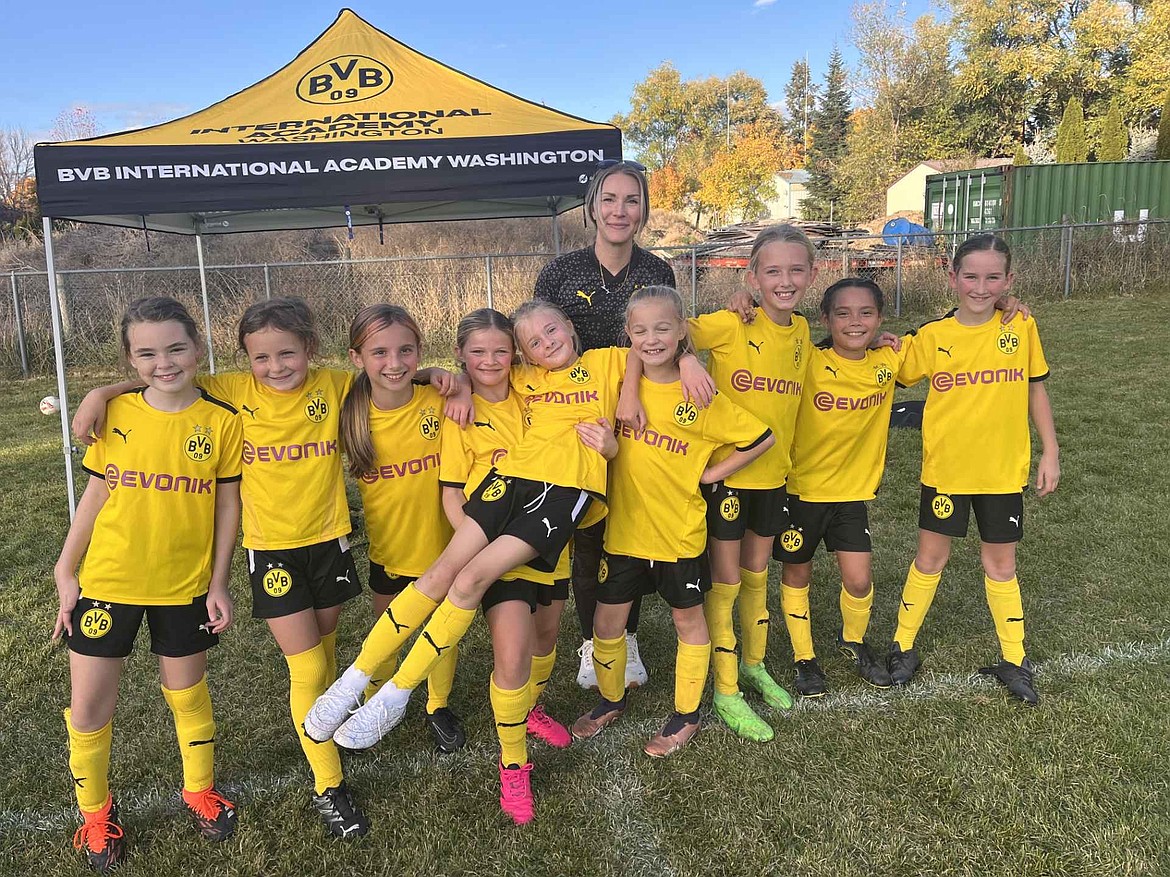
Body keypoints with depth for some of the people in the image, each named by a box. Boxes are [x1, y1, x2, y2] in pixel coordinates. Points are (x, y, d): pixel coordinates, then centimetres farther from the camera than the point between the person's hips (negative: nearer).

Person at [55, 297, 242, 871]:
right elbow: (95, 495, 2)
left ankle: (199, 791, 41)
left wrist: (219, 583, -3)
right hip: (106, 581, 1)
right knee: (88, 706, 8)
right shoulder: (115, 413, -6)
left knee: (187, 694, 16)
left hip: (184, 585, -1)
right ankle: (96, 812, 34)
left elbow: (227, 504, -3)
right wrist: (65, 571, 2)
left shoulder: (223, 420, -10)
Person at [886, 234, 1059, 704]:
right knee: (930, 559, 10)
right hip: (944, 468, -1)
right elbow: (894, 378, 1)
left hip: (1004, 470, 1)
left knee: (1000, 566, 13)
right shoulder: (932, 336, -8)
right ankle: (903, 647, 27)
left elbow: (1035, 390, 5)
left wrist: (1050, 451, 4)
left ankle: (1013, 660, 30)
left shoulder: (1021, 328, -4)